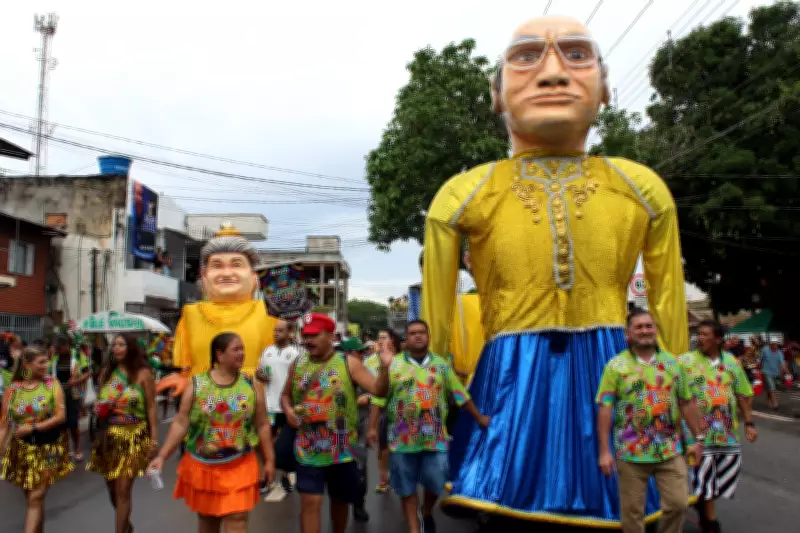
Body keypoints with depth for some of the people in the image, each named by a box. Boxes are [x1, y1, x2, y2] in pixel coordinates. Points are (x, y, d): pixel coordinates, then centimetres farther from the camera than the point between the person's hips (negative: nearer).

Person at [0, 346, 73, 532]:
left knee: (36, 498, -6)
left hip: (48, 448, -2)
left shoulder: (52, 384, -6)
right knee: (32, 498, 13)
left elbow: (61, 416, -11)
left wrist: (32, 428, -16)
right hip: (22, 449, 2)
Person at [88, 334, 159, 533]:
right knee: (112, 487, 14)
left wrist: (154, 438, -11)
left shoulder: (143, 374, -6)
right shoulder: (106, 372, 8)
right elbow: (100, 403, 19)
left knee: (123, 490, -7)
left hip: (133, 437, -5)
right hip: (109, 436, 5)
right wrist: (99, 410, -5)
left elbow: (151, 408, -6)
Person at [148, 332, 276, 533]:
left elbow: (262, 425, 2)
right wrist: (162, 456, -9)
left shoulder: (251, 385, -2)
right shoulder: (197, 385, -4)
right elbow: (181, 423, -3)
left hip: (239, 467, 0)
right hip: (202, 466, 1)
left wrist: (269, 460, 2)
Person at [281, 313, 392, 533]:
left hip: (342, 449, -1)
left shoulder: (349, 363, -7)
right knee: (310, 502, -4)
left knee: (340, 500, 16)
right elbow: (286, 395, 16)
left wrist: (384, 367, -32)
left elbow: (378, 390, -14)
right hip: (308, 449, 1)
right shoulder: (298, 364, 2)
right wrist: (288, 410, -5)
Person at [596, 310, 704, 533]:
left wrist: (698, 438, 9)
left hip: (670, 450, 3)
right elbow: (605, 409, -8)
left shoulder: (672, 363, 6)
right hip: (631, 453, -3)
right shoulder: (616, 366, -6)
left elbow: (687, 403, 12)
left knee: (678, 503, 6)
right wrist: (604, 451, -12)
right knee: (632, 510, 7)